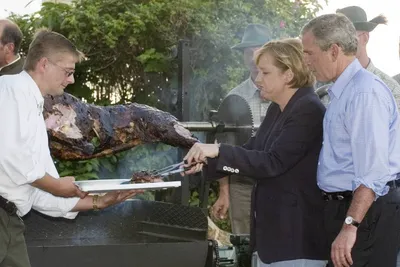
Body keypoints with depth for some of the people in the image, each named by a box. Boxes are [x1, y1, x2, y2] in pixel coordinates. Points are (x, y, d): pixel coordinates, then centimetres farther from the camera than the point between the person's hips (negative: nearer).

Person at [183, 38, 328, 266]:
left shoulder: (309, 110, -17)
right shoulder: (277, 109, 13)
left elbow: (273, 162, -24)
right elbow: (254, 149, 19)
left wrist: (219, 151, -26)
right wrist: (206, 162, 7)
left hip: (297, 233, -9)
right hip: (270, 228, 9)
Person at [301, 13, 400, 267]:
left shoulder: (365, 92, -16)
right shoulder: (342, 91, 15)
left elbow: (372, 173, -23)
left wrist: (350, 226, -27)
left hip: (365, 211, -10)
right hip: (343, 206, 10)